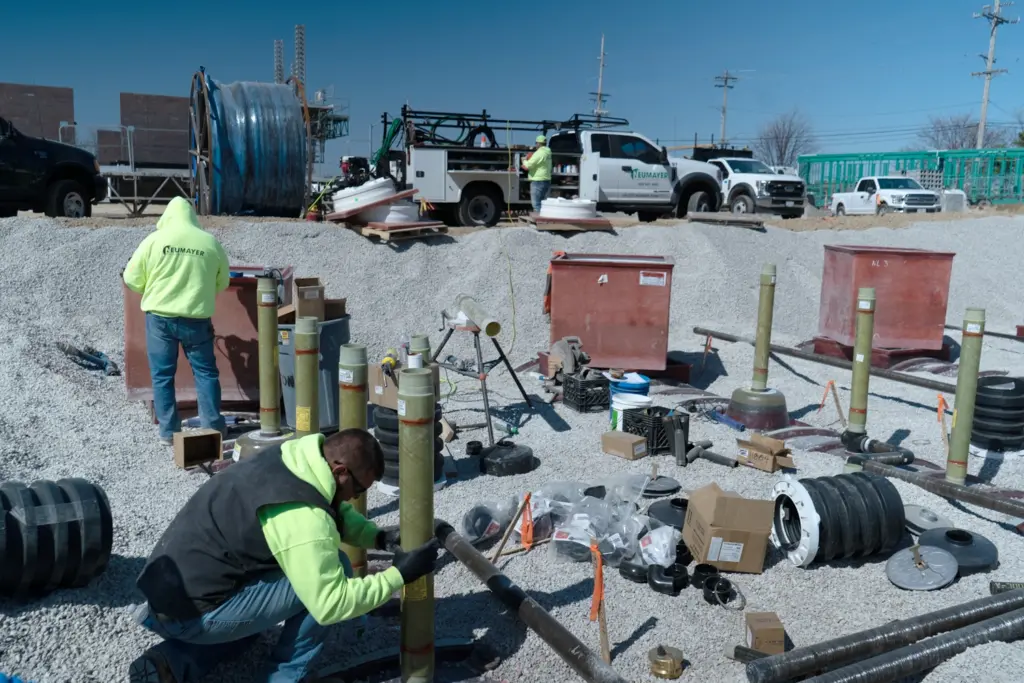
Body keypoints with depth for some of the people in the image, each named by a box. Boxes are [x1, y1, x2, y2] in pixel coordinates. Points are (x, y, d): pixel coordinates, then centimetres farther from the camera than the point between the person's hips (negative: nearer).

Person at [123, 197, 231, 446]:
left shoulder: (154, 239, -3)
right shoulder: (211, 242, 1)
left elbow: (131, 279, 1)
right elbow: (223, 282, 11)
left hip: (160, 317, -1)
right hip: (197, 319, 1)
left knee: (162, 375, 9)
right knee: (205, 371, 12)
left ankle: (168, 432, 13)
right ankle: (213, 427, 14)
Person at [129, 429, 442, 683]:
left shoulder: (291, 456, -2)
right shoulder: (303, 520, -28)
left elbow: (337, 511, 14)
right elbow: (332, 605, -24)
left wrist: (379, 537, 0)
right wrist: (399, 575, -15)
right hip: (189, 612, -9)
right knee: (333, 568, -12)